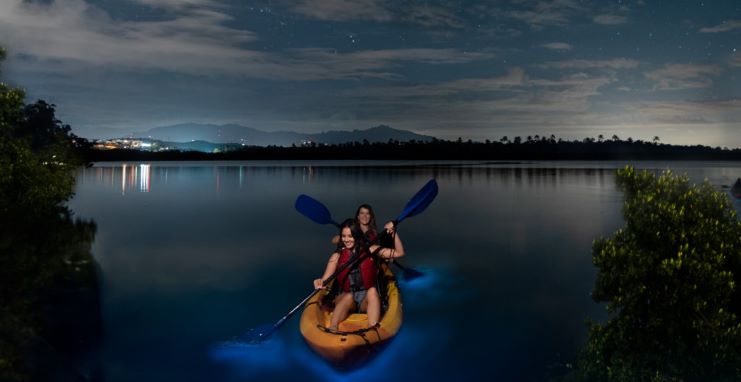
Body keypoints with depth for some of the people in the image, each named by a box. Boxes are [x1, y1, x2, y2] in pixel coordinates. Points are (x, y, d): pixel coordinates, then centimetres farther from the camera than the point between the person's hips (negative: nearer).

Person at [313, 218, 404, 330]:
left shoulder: (370, 250, 1)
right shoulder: (337, 256, 0)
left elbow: (399, 253, 0)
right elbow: (325, 280, -9)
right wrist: (320, 282, -32)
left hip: (368, 299, 0)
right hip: (345, 299, 0)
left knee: (372, 291, -32)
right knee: (348, 296, -34)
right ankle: (332, 329, -52)